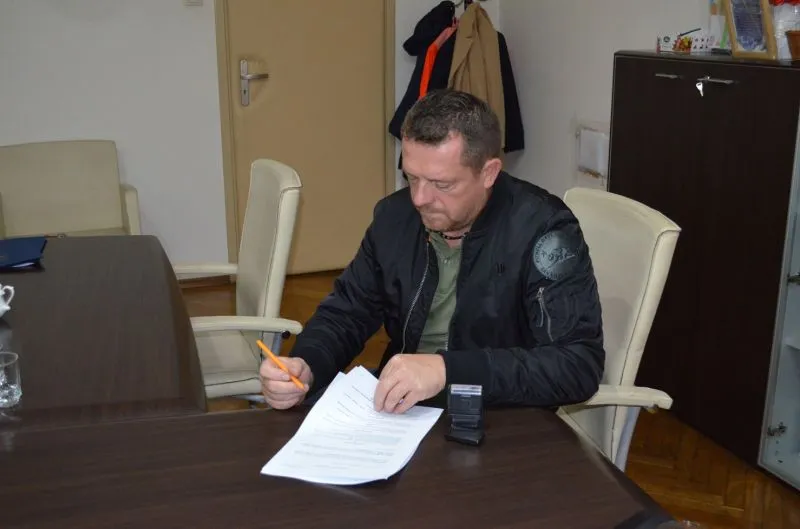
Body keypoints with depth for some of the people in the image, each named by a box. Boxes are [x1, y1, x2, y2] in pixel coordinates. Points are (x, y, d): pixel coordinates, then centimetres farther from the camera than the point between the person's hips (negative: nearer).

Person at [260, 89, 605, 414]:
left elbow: (580, 363, -25)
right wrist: (305, 366, -14)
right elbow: (346, 311, 8)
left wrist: (448, 370, -34)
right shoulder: (395, 215, -1)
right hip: (400, 409, 5)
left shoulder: (543, 230, -18)